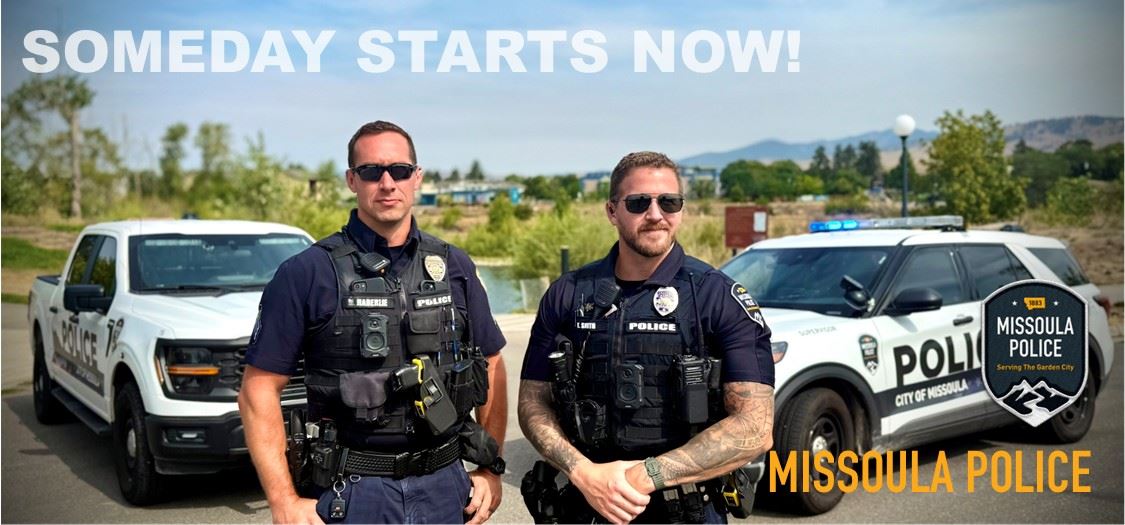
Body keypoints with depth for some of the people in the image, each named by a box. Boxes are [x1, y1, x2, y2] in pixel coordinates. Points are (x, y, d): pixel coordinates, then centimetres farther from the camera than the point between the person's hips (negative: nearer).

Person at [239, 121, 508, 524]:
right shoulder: (307, 274, -6)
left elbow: (491, 366, 13)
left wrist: (490, 469, 7)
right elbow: (259, 389, -7)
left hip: (444, 486, 3)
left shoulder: (454, 268, 6)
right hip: (354, 492, -3)